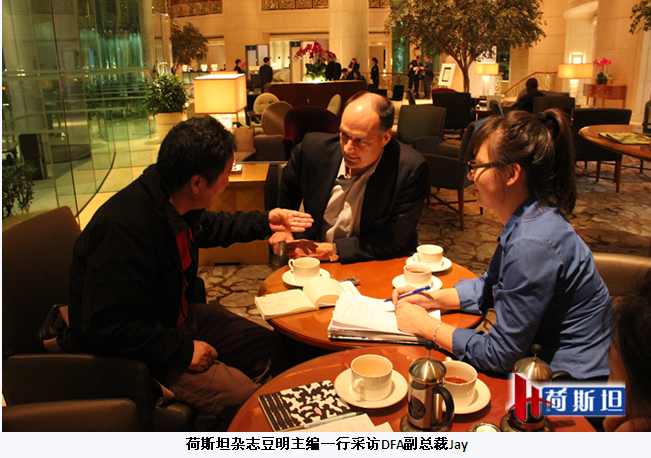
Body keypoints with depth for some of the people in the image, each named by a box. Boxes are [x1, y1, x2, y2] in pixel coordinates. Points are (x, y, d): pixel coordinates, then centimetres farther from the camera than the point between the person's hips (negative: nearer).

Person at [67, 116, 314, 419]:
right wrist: (182, 349, -25)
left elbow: (208, 227, 21)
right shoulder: (122, 228, -34)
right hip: (134, 352, -9)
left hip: (177, 319, 9)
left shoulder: (173, 202, -5)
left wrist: (264, 223, 14)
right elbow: (106, 326, -31)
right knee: (245, 399, -19)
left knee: (266, 345, 9)